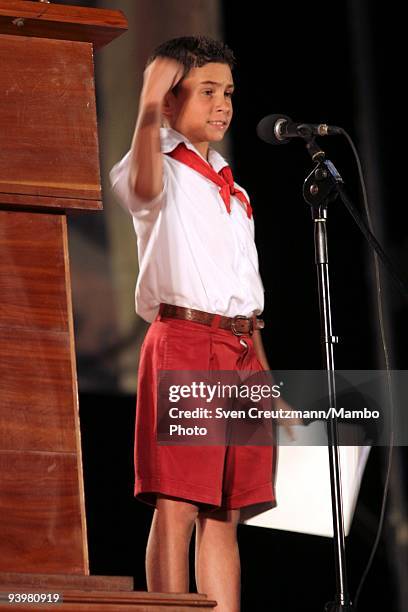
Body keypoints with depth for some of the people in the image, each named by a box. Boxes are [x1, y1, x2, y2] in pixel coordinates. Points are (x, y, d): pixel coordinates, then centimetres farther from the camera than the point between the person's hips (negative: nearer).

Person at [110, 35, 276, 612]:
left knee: (223, 513, 5)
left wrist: (268, 381, 18)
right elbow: (144, 186, -26)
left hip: (242, 351, 7)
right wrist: (149, 105, -31)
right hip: (183, 342, -7)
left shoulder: (233, 191, 23)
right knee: (175, 506, -11)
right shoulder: (164, 173, 3)